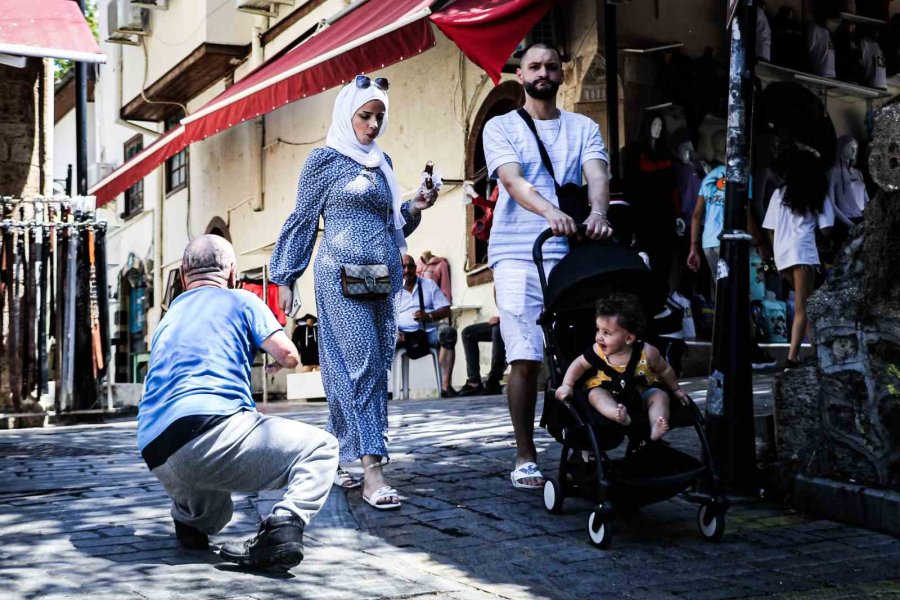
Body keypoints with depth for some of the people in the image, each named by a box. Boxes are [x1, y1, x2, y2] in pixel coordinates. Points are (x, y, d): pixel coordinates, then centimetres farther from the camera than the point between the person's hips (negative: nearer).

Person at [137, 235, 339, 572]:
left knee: (210, 518, 38)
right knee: (321, 448, 3)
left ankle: (188, 518, 6)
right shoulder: (240, 300, 13)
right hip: (211, 428, -7)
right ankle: (284, 524, -21)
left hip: (158, 460, 8)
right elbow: (288, 354, 3)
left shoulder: (169, 316, 30)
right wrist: (278, 363, 28)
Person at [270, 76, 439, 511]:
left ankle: (344, 455, 15)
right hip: (343, 273, -7)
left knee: (378, 366, 4)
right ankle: (372, 469, -20)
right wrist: (285, 277, 0)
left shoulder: (382, 162, 18)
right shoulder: (326, 159, 1)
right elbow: (303, 220, 2)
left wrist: (415, 207, 4)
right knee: (360, 363, -15)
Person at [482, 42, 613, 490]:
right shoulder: (501, 127, 9)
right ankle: (525, 458, 4)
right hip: (518, 255, -2)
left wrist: (598, 213, -26)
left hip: (572, 253, 2)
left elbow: (597, 174, -3)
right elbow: (513, 180, -9)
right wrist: (550, 211, -29)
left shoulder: (583, 128, 15)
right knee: (525, 359, -5)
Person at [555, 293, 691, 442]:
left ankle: (656, 427, -46)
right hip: (609, 392, 0)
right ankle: (619, 416, -54)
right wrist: (567, 385, -13)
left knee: (660, 396, -25)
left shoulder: (646, 352, -21)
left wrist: (676, 389, 9)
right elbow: (579, 364, -3)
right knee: (595, 394, -28)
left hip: (643, 392, 0)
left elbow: (664, 370, -3)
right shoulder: (598, 351, -19)